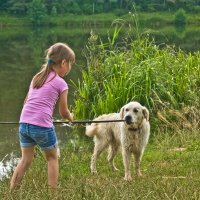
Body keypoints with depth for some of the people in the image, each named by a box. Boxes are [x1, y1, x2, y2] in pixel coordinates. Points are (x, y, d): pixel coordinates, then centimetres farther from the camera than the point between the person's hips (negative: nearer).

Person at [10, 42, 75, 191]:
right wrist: (70, 118, 30)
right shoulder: (61, 83, 1)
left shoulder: (37, 78, 19)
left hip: (24, 123, 5)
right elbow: (63, 112, 8)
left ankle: (11, 192, 12)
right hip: (42, 126, -5)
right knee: (53, 158, 15)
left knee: (26, 159, 17)